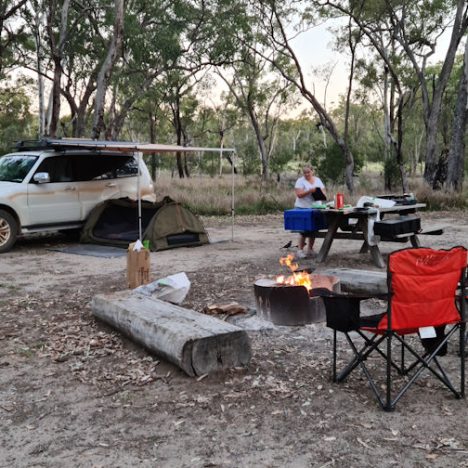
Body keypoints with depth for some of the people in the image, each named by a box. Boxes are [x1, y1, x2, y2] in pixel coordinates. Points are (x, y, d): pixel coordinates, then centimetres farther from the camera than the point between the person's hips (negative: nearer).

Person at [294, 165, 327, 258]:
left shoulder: (318, 180, 13)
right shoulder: (300, 181, -4)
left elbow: (323, 192, 12)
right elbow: (299, 194, -15)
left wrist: (322, 195, -11)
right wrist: (310, 191, -25)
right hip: (303, 208, -5)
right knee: (304, 230, -8)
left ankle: (310, 249, 18)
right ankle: (300, 250, -1)